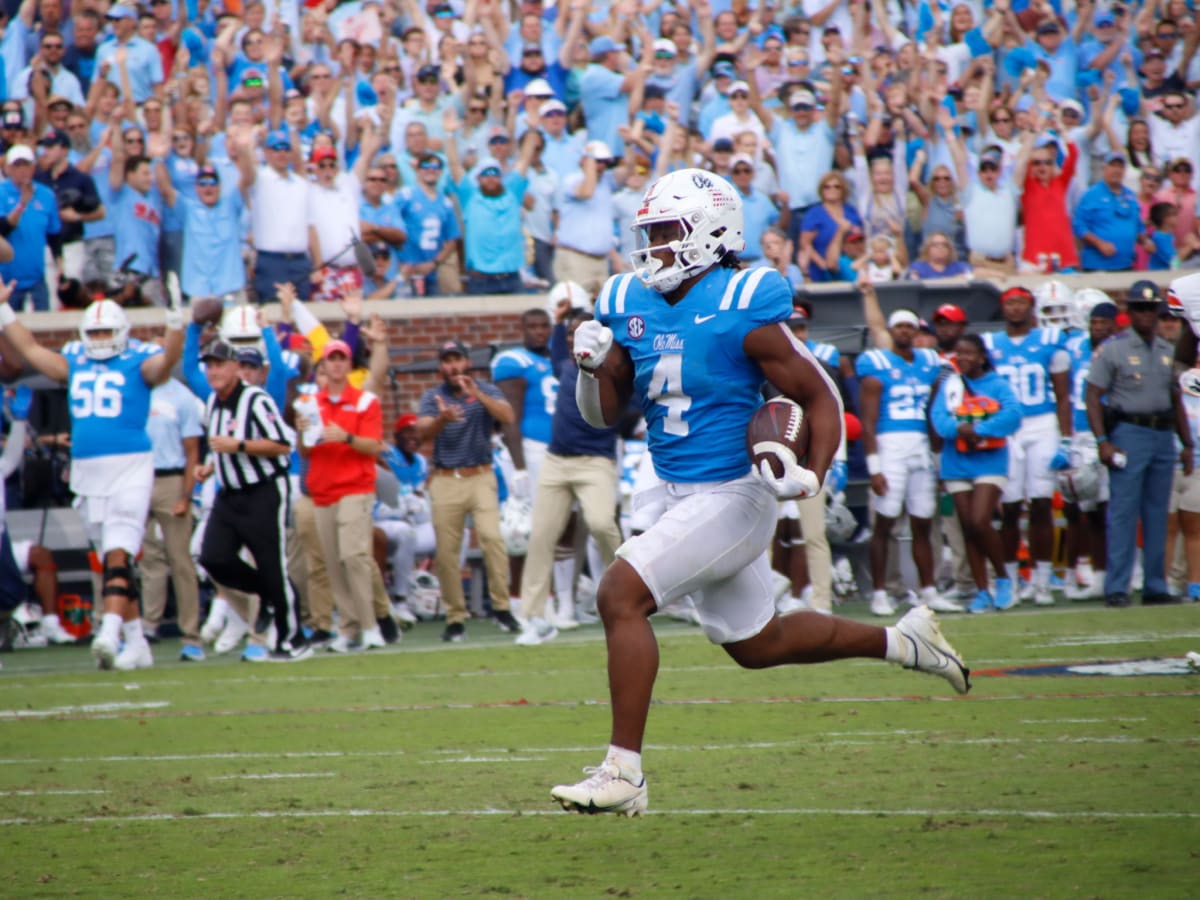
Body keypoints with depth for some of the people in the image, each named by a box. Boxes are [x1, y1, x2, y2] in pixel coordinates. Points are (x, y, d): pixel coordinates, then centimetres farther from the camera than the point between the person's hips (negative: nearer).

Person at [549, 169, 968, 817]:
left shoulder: (744, 310, -15)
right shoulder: (629, 305, 4)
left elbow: (821, 399, -9)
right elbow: (603, 414, 11)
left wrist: (812, 477, -23)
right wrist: (593, 366, -10)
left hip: (732, 495, -8)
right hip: (677, 496, 8)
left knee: (620, 595, -21)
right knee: (756, 645, 20)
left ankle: (623, 772, -16)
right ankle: (901, 642, 40)